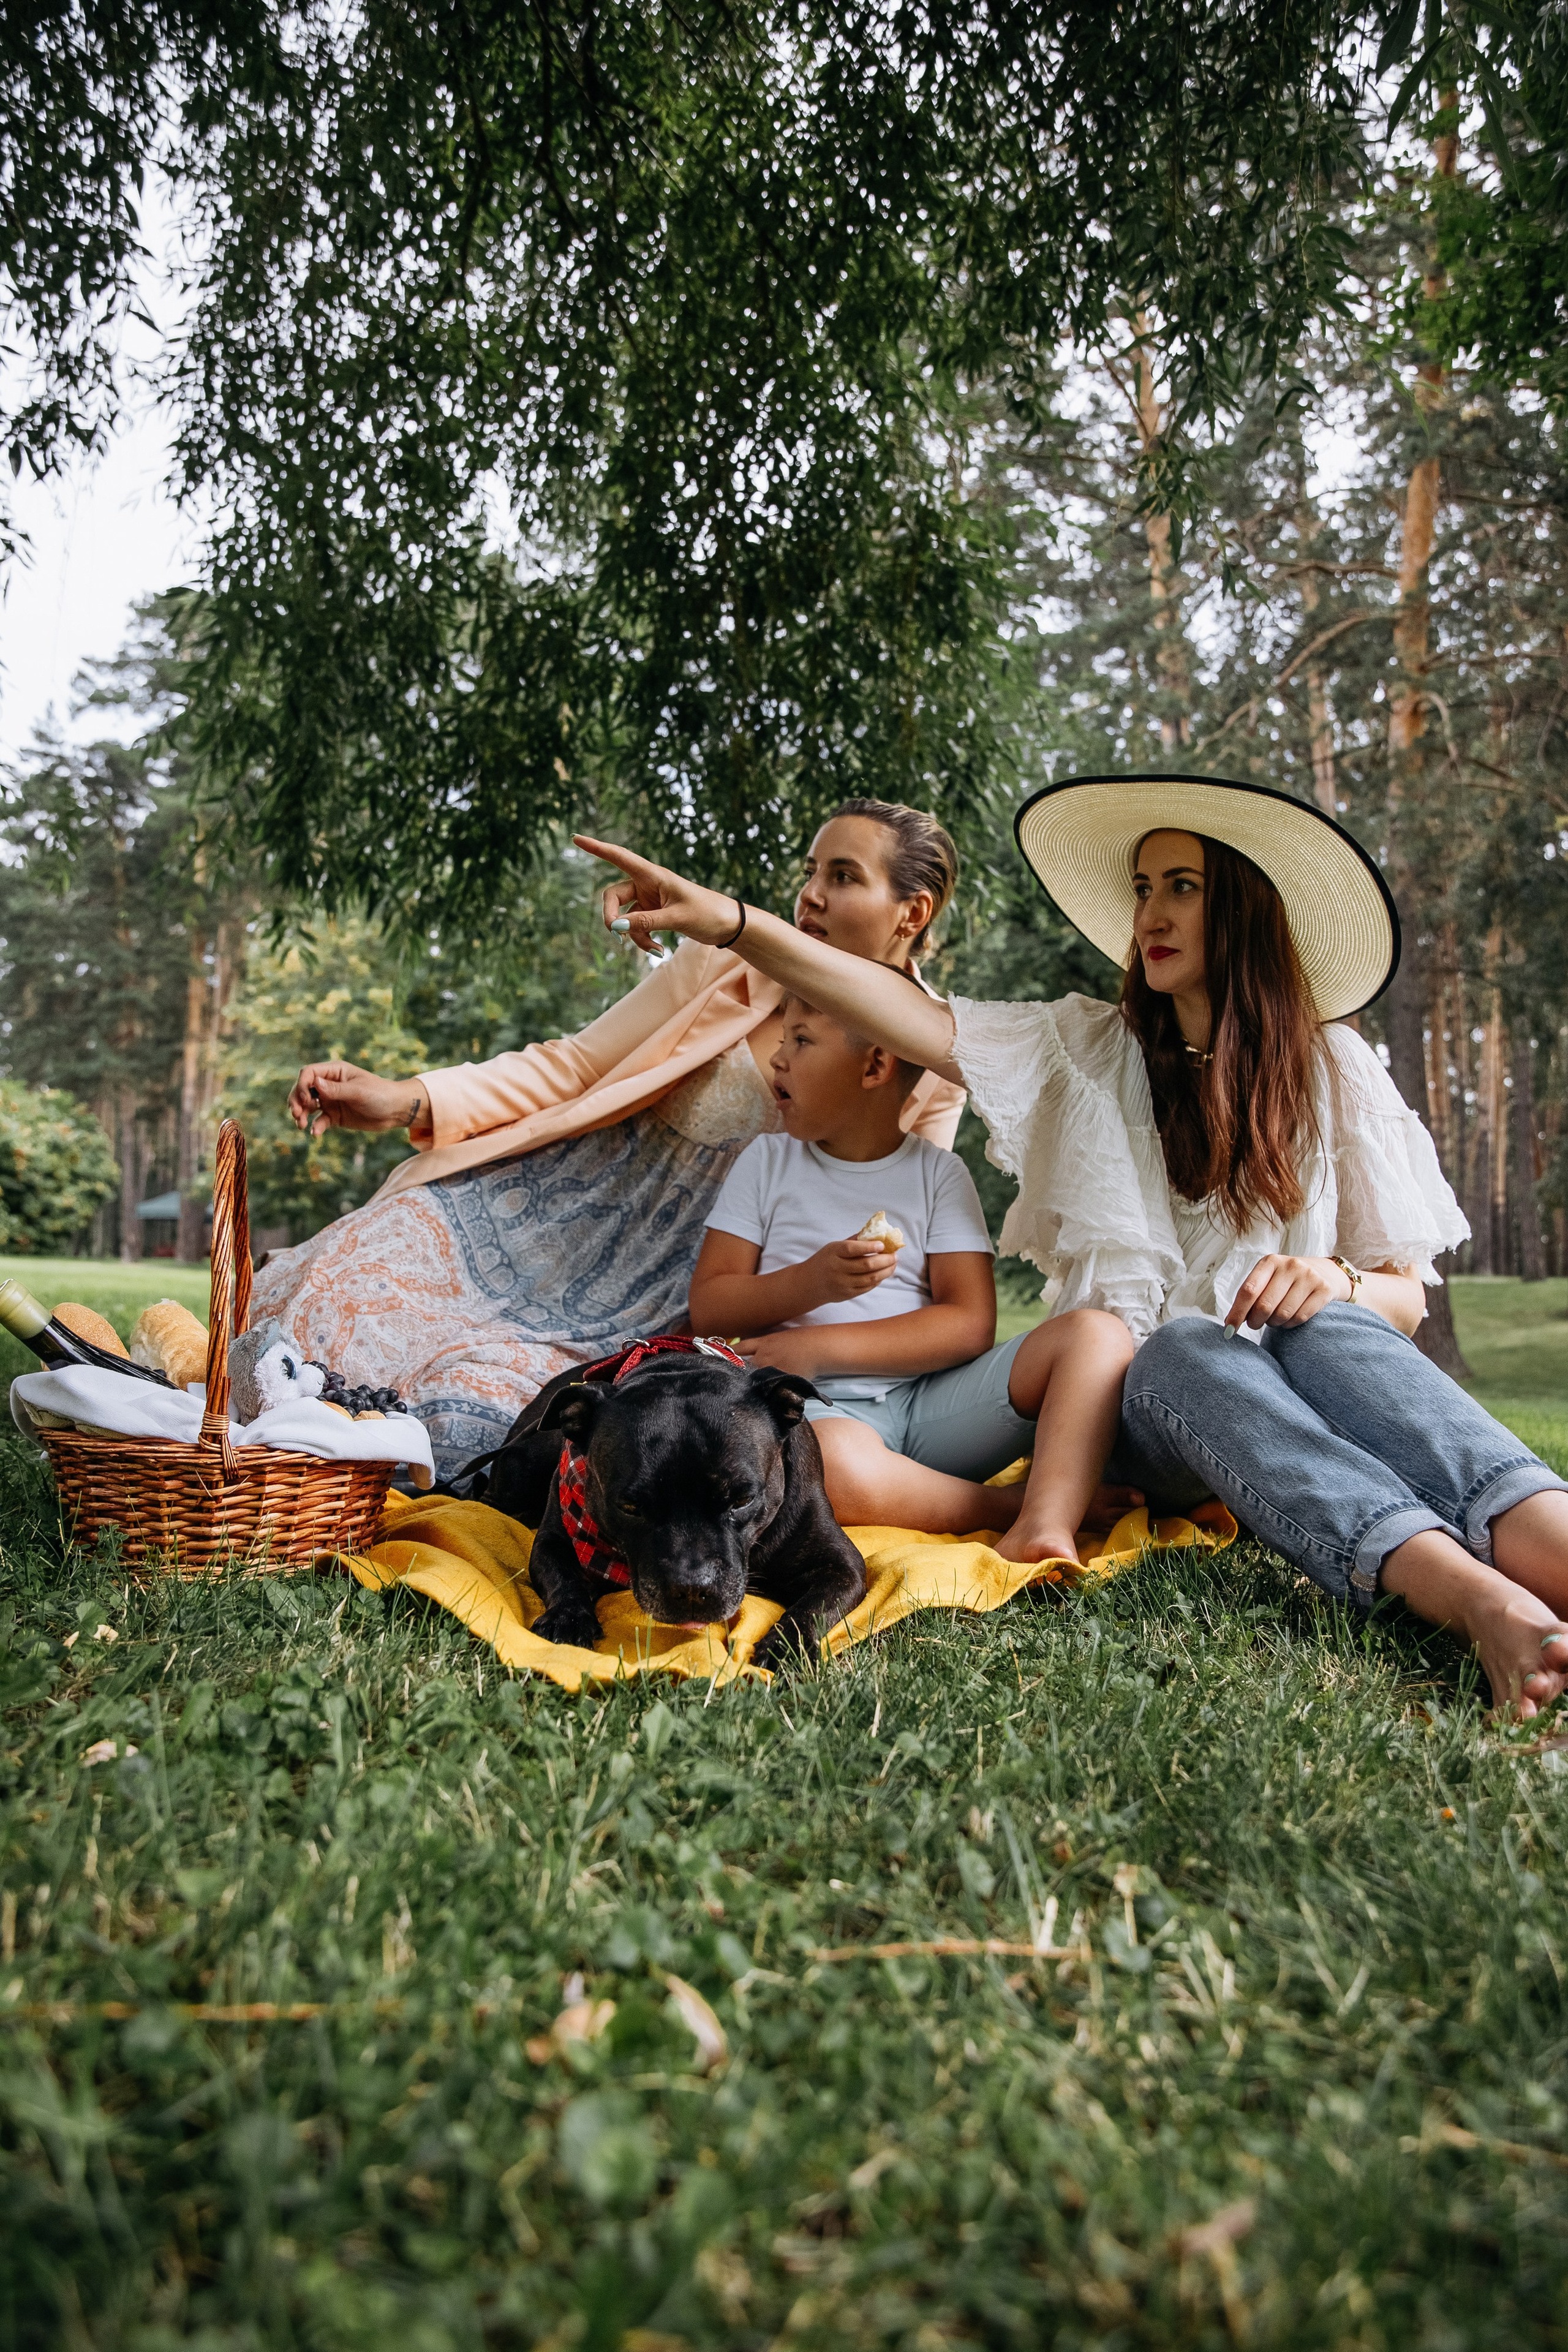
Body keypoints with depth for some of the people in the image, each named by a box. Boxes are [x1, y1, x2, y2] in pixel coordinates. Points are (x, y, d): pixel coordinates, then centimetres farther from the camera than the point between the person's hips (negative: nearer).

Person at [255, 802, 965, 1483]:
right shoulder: (730, 965, 1)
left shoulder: (933, 1075, -1)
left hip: (644, 1300, -1)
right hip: (545, 1204, 2)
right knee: (329, 1296, -15)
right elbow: (572, 1067, 1)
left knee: (467, 1408, -24)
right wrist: (410, 1100, -11)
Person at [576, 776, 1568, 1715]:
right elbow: (919, 1020, -1)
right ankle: (1473, 1599, -56)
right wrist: (735, 923, -13)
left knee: (1327, 1329, -33)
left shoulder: (1334, 1068, 10)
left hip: (1294, 1382, 0)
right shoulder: (1089, 1049, 13)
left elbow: (1407, 1296, 8)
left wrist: (1338, 1283, -16)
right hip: (1141, 1394, 0)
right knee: (1184, 1343, -34)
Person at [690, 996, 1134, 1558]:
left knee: (1100, 1334, -18)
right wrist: (811, 1282, -15)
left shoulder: (938, 1173, 9)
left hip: (931, 1400, 2)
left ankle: (1050, 1521, -38)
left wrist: (820, 1347, -12)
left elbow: (971, 1323, -3)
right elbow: (707, 1308, 5)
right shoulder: (767, 1160, 12)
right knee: (834, 1467, -40)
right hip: (814, 1406, -2)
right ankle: (1014, 1505, -21)